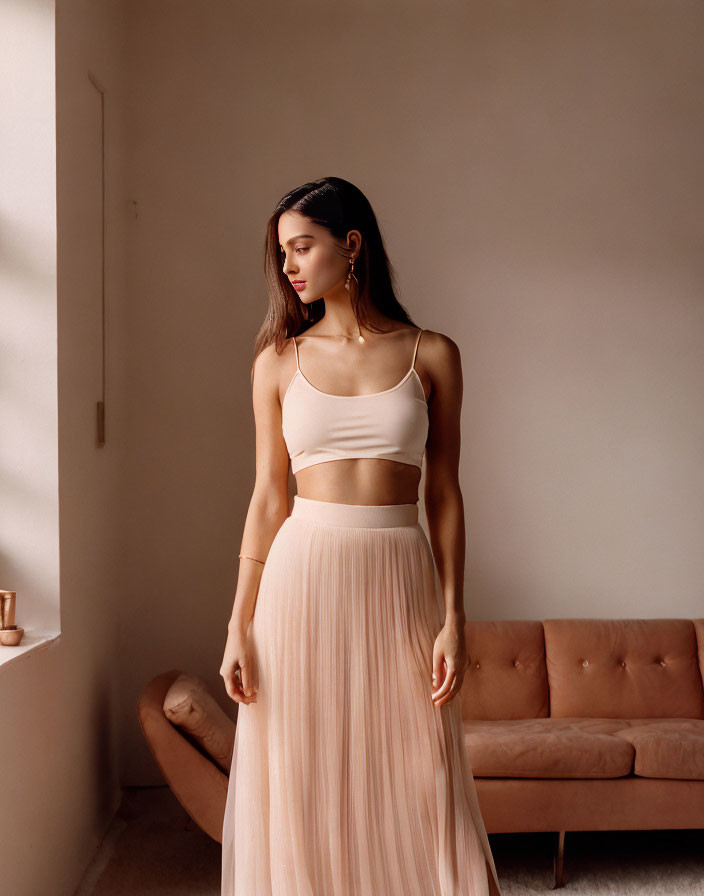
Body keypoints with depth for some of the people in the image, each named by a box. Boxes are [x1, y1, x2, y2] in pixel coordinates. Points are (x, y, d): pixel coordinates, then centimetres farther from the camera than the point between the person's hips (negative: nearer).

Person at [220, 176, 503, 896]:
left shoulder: (431, 355, 4)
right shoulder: (278, 360, 6)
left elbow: (444, 493, 4)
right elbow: (268, 496, 6)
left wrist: (453, 619, -4)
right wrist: (238, 628, 1)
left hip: (400, 582, -1)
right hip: (302, 576, 1)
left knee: (416, 793, 4)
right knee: (303, 791, 6)